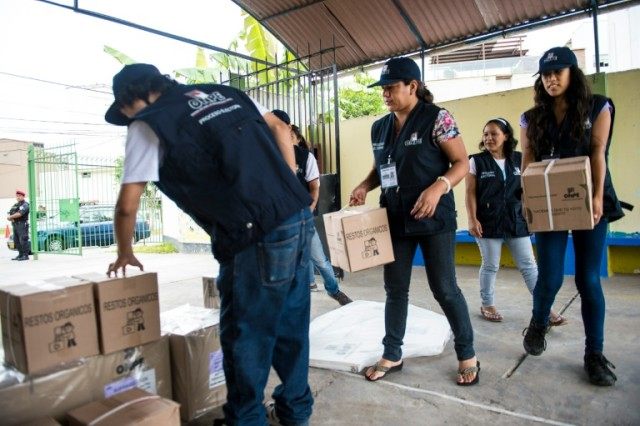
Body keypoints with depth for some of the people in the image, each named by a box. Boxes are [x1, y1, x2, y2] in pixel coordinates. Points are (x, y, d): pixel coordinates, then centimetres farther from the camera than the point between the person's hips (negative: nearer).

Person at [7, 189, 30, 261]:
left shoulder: (25, 205, -6)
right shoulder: (15, 205, 21)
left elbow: (19, 214, -20)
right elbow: (9, 214, 15)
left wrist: (10, 217, -11)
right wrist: (10, 218, -7)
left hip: (22, 225, -9)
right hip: (15, 225, 9)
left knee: (23, 240, -10)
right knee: (16, 241, 9)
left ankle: (25, 255, -8)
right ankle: (20, 254, 16)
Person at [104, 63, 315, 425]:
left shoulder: (148, 124, 4)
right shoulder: (225, 93, 20)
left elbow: (127, 207, 6)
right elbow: (281, 129, 18)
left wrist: (125, 253, 24)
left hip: (257, 238, -7)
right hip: (300, 218, 7)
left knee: (245, 336, 11)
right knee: (291, 325, 18)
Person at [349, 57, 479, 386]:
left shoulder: (437, 118, -8)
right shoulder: (379, 128, 9)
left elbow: (462, 162, -8)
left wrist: (438, 186, -26)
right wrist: (364, 186, -2)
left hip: (434, 219, -5)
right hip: (395, 219, 6)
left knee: (444, 288, 3)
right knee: (395, 289, 11)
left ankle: (467, 355, 23)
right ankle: (391, 355, 26)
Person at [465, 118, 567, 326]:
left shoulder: (519, 159, 7)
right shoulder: (476, 161, -1)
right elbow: (470, 193, -5)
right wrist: (472, 219, -12)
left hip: (516, 220, 3)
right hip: (488, 222, -3)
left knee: (529, 265, 5)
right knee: (490, 266, 6)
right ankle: (487, 305, 22)